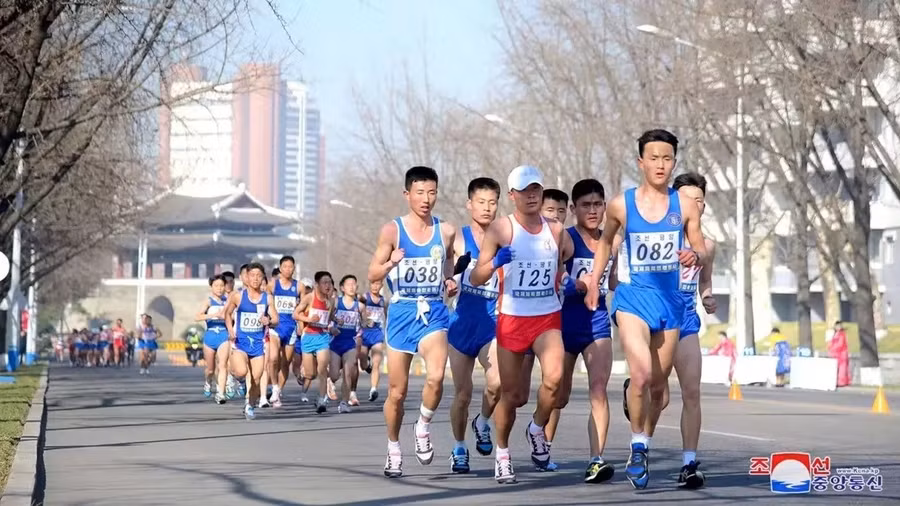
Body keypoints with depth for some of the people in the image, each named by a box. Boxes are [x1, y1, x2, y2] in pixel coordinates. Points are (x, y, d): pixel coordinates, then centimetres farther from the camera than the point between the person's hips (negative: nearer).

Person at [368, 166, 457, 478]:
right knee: (397, 391, 6)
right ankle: (394, 450, 26)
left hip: (433, 313, 1)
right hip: (401, 312, 0)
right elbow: (373, 275, -3)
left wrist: (451, 283, 0)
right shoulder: (392, 230, -3)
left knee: (436, 377, -25)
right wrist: (391, 262, -24)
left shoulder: (446, 232, 3)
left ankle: (423, 427, 2)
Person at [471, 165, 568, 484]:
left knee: (554, 377, -24)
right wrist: (494, 263, -24)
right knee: (511, 394, 3)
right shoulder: (501, 230, -5)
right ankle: (502, 453, 25)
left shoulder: (556, 230, 7)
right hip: (512, 318, -2)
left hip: (548, 317, 2)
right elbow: (475, 279, -7)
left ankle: (537, 429, 3)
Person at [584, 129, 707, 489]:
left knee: (659, 384, 11)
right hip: (633, 297, -3)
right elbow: (606, 239, 16)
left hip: (671, 300, 3)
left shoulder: (684, 206, 0)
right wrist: (594, 281, 12)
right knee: (642, 375, -22)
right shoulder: (621, 205, -2)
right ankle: (638, 448, -6)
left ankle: (644, 443, 33)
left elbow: (701, 249, 6)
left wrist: (695, 256, -17)